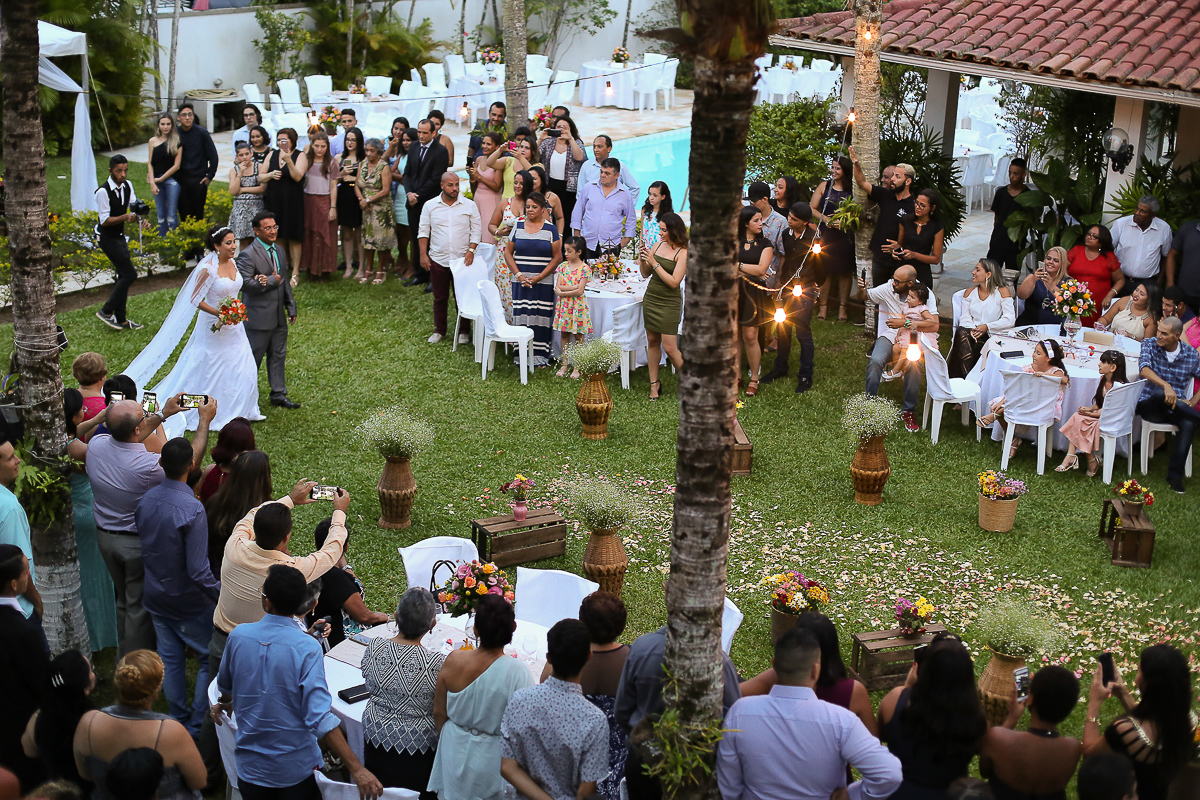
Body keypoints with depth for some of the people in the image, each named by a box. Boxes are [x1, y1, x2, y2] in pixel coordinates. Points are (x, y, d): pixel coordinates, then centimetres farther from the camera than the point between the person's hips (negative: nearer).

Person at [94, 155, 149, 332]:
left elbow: (135, 208, 7)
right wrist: (125, 217, -33)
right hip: (108, 238, -8)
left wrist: (141, 220, -14)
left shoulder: (127, 186, 1)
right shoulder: (103, 191, -22)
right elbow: (105, 221, -21)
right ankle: (106, 311, 0)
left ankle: (120, 319, 19)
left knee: (123, 276, 11)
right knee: (129, 274, -11)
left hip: (120, 236, 8)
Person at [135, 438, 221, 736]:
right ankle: (198, 727, 13)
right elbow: (198, 571, -27)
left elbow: (143, 548, 7)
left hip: (155, 596, 6)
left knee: (170, 658, 18)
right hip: (188, 601, -6)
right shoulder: (192, 509, -28)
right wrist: (222, 596, -15)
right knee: (210, 659, 12)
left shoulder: (145, 500, -7)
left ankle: (178, 721, 29)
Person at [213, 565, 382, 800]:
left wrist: (224, 703, 39)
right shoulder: (307, 648, -20)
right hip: (296, 769, -3)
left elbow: (225, 686, 14)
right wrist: (356, 769, -23)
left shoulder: (238, 636, -7)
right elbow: (320, 718, -26)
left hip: (249, 766, 3)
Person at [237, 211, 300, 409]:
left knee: (278, 356, 14)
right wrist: (272, 281, -20)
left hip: (278, 316, 8)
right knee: (253, 357, 1)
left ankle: (279, 395, 24)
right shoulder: (248, 255, -15)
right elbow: (245, 283, -24)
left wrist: (291, 307, 15)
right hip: (258, 317, -8)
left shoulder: (279, 251, 12)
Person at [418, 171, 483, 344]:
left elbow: (476, 231, 3)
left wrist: (471, 250, -10)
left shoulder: (469, 205, 1)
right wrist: (423, 254, -1)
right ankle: (439, 331, 20)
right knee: (440, 297, 8)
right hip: (438, 259, 1)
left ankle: (463, 331, 15)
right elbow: (423, 231, 7)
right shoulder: (430, 206, 3)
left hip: (462, 259, -1)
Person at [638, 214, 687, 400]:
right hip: (650, 298, 6)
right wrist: (642, 260, -9)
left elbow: (674, 282, -20)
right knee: (652, 341, 11)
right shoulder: (658, 244, 5)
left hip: (669, 302, -6)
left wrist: (654, 263, -21)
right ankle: (654, 383, 23)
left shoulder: (683, 252, -13)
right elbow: (645, 273, 12)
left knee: (669, 347, -6)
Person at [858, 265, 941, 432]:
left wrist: (905, 323, -26)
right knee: (875, 361, -29)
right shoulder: (889, 288, -3)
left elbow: (934, 325, -21)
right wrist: (861, 289, -12)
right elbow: (864, 296, 14)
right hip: (890, 334, 2)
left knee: (913, 365, -33)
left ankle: (908, 411, -13)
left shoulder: (926, 294, -11)